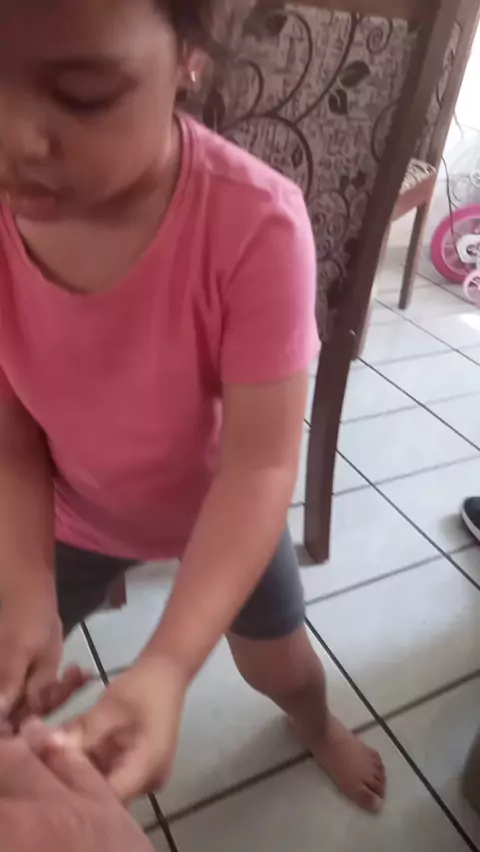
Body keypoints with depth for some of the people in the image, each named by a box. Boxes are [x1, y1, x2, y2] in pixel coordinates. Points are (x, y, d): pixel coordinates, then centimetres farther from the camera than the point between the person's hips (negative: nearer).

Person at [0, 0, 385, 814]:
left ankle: (319, 727, 57)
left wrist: (169, 665, -41)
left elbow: (260, 466, -32)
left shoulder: (256, 224, -35)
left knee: (278, 664, 19)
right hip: (73, 512, 2)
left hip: (223, 507, -1)